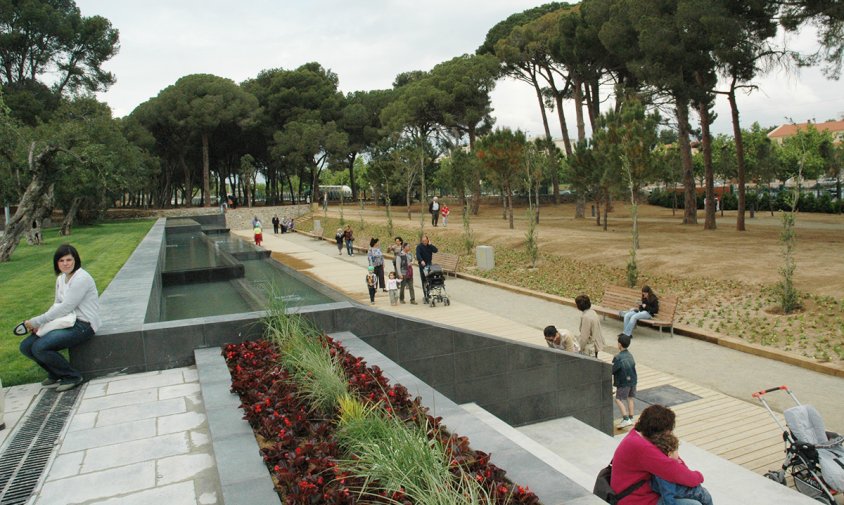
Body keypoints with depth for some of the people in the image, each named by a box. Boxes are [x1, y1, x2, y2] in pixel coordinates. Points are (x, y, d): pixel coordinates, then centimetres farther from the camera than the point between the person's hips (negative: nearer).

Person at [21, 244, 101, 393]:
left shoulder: (81, 278, -17)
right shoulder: (61, 279, 12)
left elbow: (65, 308, -20)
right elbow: (57, 305, 15)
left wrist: (36, 321, -14)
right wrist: (39, 324, -2)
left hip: (83, 325, -9)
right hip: (67, 322, 9)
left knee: (39, 347, -23)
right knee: (26, 346, 1)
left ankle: (72, 376, -4)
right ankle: (56, 374, 17)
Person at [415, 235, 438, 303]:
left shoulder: (430, 246, 9)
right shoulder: (419, 246, -4)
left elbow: (436, 250, -5)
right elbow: (418, 254, -20)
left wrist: (430, 244, -10)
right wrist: (421, 261, -38)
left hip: (429, 264, 4)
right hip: (422, 265, -4)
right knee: (424, 281, -4)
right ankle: (425, 295, -2)